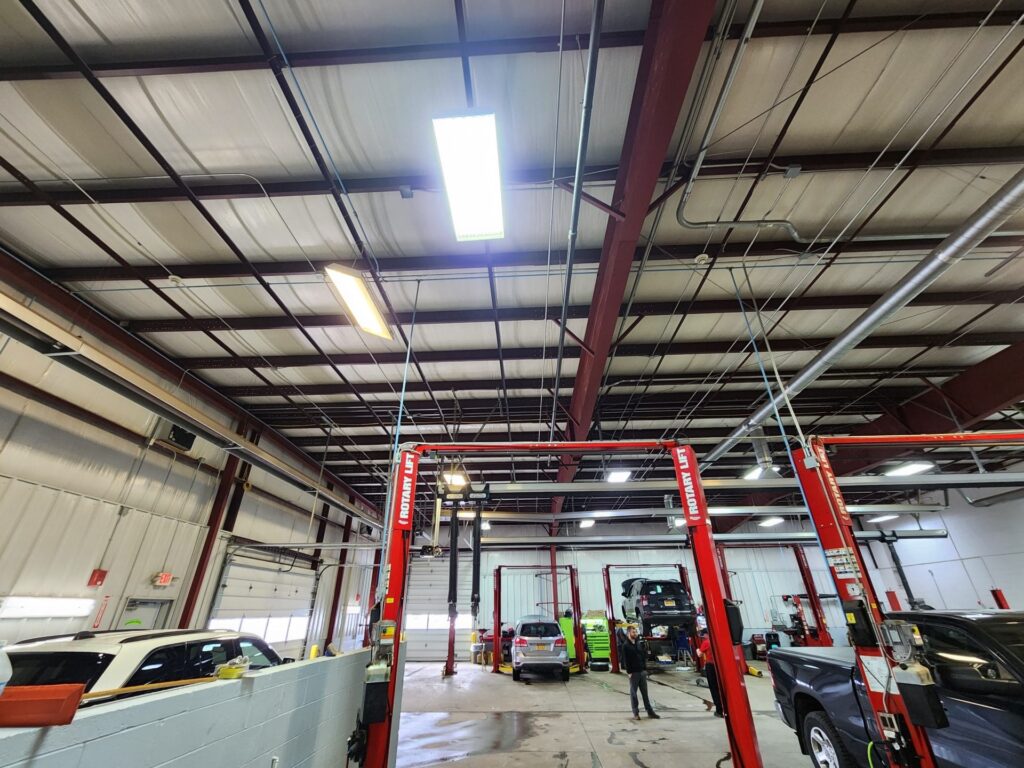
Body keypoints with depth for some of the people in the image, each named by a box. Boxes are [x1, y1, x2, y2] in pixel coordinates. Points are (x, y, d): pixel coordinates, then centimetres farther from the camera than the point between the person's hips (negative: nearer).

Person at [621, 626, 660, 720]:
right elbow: (625, 660, -11)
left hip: (642, 671, 5)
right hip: (633, 672, -5)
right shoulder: (626, 645, -10)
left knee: (645, 692, 11)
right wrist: (629, 671, -14)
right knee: (633, 692, 4)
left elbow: (644, 655, 12)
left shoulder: (639, 643, 8)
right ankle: (636, 713, 14)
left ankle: (650, 712, 19)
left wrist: (645, 668, 6)